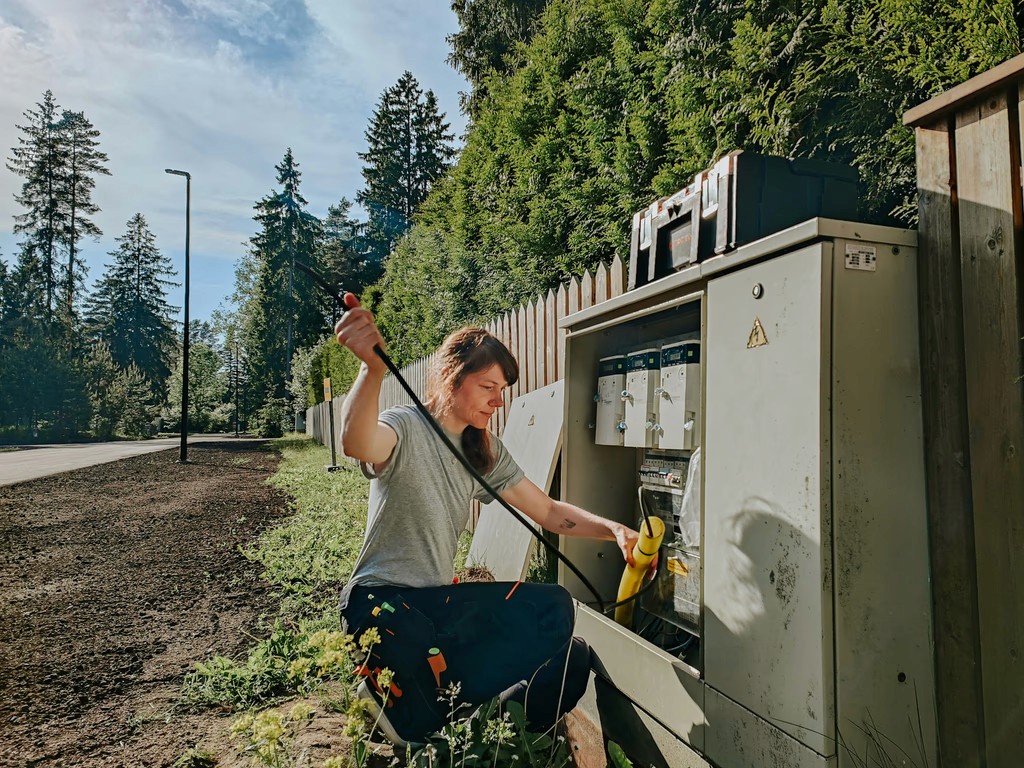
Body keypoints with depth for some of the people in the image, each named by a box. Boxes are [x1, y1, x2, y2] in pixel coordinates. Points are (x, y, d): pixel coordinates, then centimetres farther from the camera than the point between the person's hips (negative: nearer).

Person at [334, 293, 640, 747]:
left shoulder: (485, 453, 7)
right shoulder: (405, 429, -13)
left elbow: (548, 512, 7)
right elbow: (358, 444, -38)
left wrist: (613, 530, -9)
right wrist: (374, 368, -57)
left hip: (440, 599, 7)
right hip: (382, 601, -7)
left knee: (554, 609, -13)